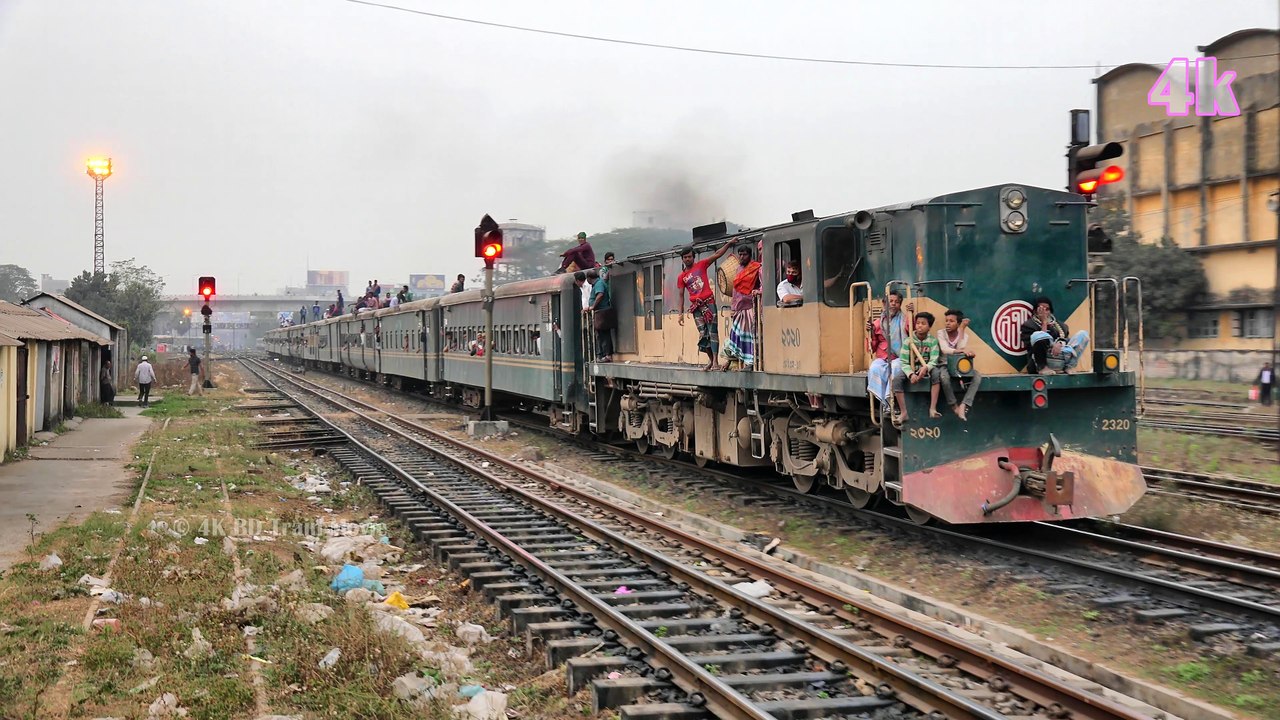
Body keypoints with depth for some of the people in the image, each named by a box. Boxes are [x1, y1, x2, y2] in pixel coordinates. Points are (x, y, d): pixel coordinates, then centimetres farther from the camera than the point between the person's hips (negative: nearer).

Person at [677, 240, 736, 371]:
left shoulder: (701, 265, 7)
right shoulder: (681, 277, 11)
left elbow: (717, 254, 5)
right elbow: (681, 295, 11)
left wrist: (729, 243, -2)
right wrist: (681, 313, 5)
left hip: (708, 302, -2)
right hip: (696, 306, 2)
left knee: (713, 332, -9)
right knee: (703, 334, 0)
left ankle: (715, 362, -15)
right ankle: (710, 360, 11)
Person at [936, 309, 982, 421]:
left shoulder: (964, 335, 3)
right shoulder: (941, 333, -5)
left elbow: (960, 349, -17)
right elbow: (945, 350, -21)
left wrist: (962, 329, -16)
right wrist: (963, 350, -37)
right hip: (944, 365, -3)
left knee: (978, 376, -25)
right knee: (944, 376, -39)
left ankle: (964, 405, -31)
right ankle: (954, 407, -22)